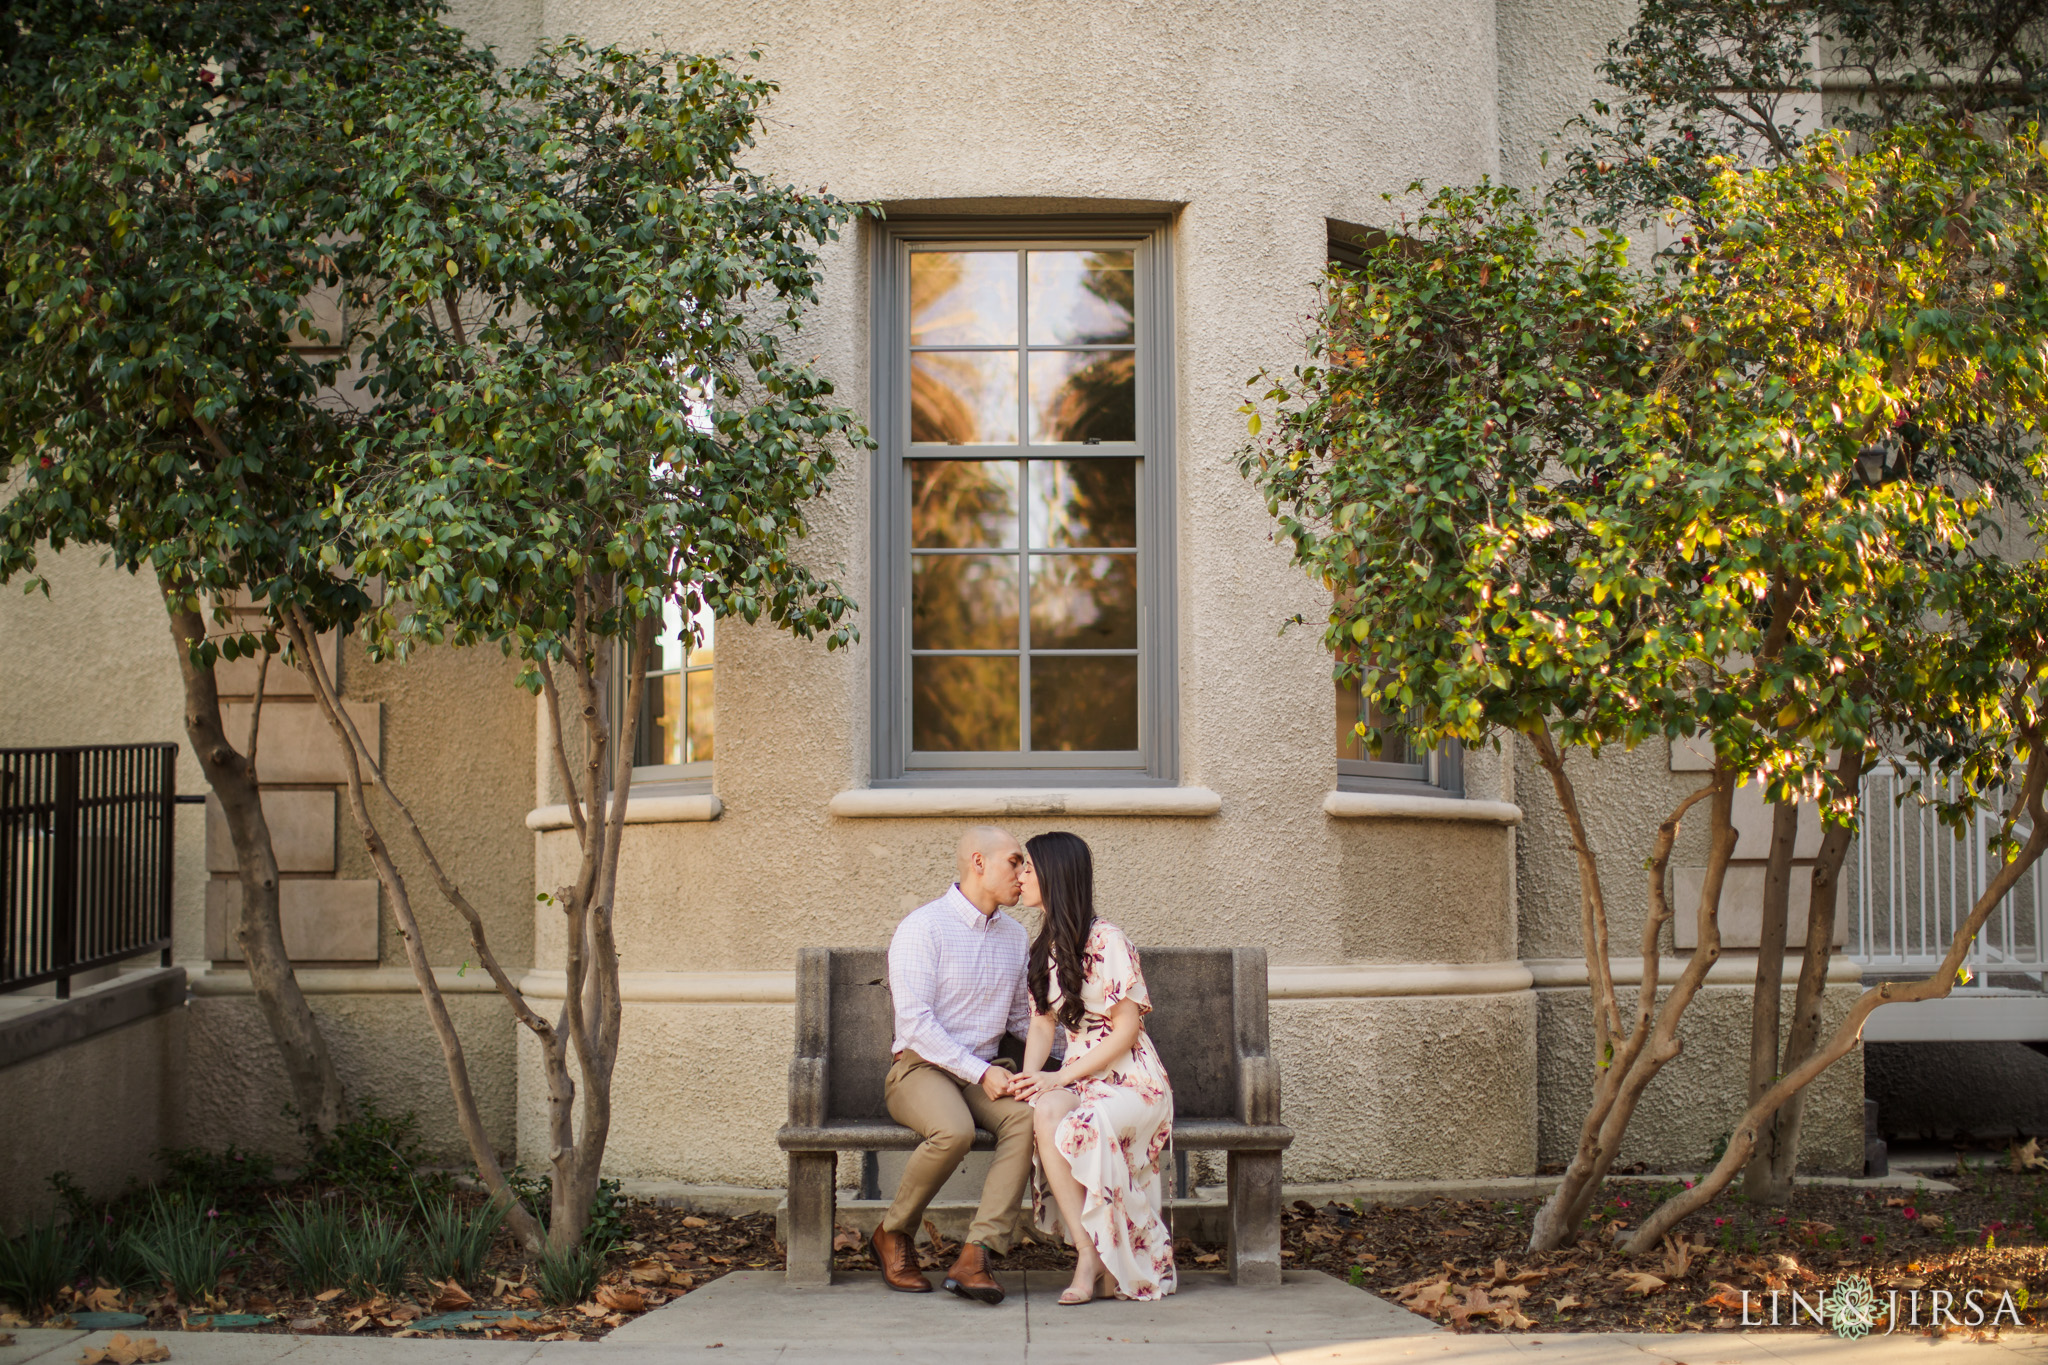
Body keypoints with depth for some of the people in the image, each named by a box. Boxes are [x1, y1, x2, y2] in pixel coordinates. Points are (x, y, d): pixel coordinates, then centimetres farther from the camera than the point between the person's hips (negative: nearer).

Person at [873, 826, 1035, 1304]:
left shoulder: (1015, 936, 15)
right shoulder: (923, 927, -7)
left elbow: (1023, 1016, 25)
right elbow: (915, 1020, -14)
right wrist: (980, 1072, -20)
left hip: (983, 1072, 5)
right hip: (920, 1067, -5)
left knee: (1027, 1116, -29)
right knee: (954, 1130, -37)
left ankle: (975, 1255, -36)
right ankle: (893, 1235, -9)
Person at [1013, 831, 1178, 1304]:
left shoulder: (1106, 940, -11)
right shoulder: (1045, 946, 14)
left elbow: (1127, 1029, -13)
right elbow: (1042, 1023, 11)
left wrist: (1060, 1078, -19)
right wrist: (1031, 1077, -10)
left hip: (1131, 1079, -6)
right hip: (1078, 1079, 6)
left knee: (1080, 1129, -36)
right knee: (1044, 1113, -30)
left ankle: (1094, 1258, -19)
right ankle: (1090, 1256, -31)